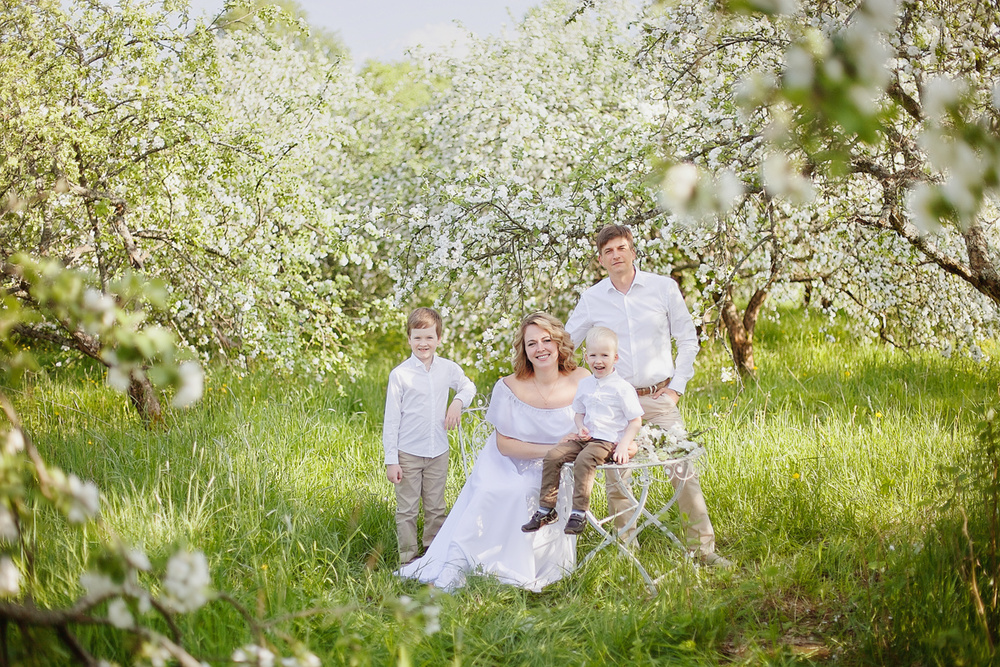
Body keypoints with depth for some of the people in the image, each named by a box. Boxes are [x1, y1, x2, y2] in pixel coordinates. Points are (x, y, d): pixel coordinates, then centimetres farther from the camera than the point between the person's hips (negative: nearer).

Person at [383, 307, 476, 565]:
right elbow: (391, 420, -6)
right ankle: (408, 558, 13)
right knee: (407, 510, 3)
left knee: (436, 508, 13)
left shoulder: (448, 368, 0)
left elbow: (468, 386, 22)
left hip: (438, 451, 3)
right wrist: (391, 460, -8)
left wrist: (458, 401, -1)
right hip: (408, 453, -3)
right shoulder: (400, 374, -9)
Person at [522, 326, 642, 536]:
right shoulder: (584, 384, 12)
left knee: (584, 460, -33)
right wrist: (581, 427, 1)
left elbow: (635, 421, -5)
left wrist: (623, 446, -16)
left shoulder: (622, 388, -7)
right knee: (552, 456, -10)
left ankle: (579, 513, -28)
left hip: (608, 441, -7)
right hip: (586, 438, 7)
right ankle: (546, 509, -3)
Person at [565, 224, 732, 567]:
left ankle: (702, 548, 3)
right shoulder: (591, 299, 3)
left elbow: (688, 339, 8)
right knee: (616, 478, 1)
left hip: (659, 397, -1)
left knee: (684, 470, -6)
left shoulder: (664, 287, 2)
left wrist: (677, 386, 1)